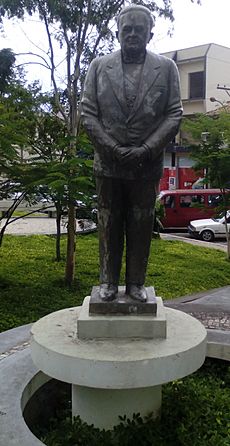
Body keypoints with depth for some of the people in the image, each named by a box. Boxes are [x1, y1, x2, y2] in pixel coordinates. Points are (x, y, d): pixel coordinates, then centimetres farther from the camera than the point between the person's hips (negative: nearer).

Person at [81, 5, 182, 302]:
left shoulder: (166, 68, 4)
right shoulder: (98, 66, 6)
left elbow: (173, 115, -1)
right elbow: (88, 112, 0)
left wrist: (145, 150, -13)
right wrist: (114, 149, -11)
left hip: (147, 166, 0)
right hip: (108, 164, 1)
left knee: (140, 228, 6)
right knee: (109, 227, 8)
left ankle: (136, 283, 19)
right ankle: (109, 281, 21)